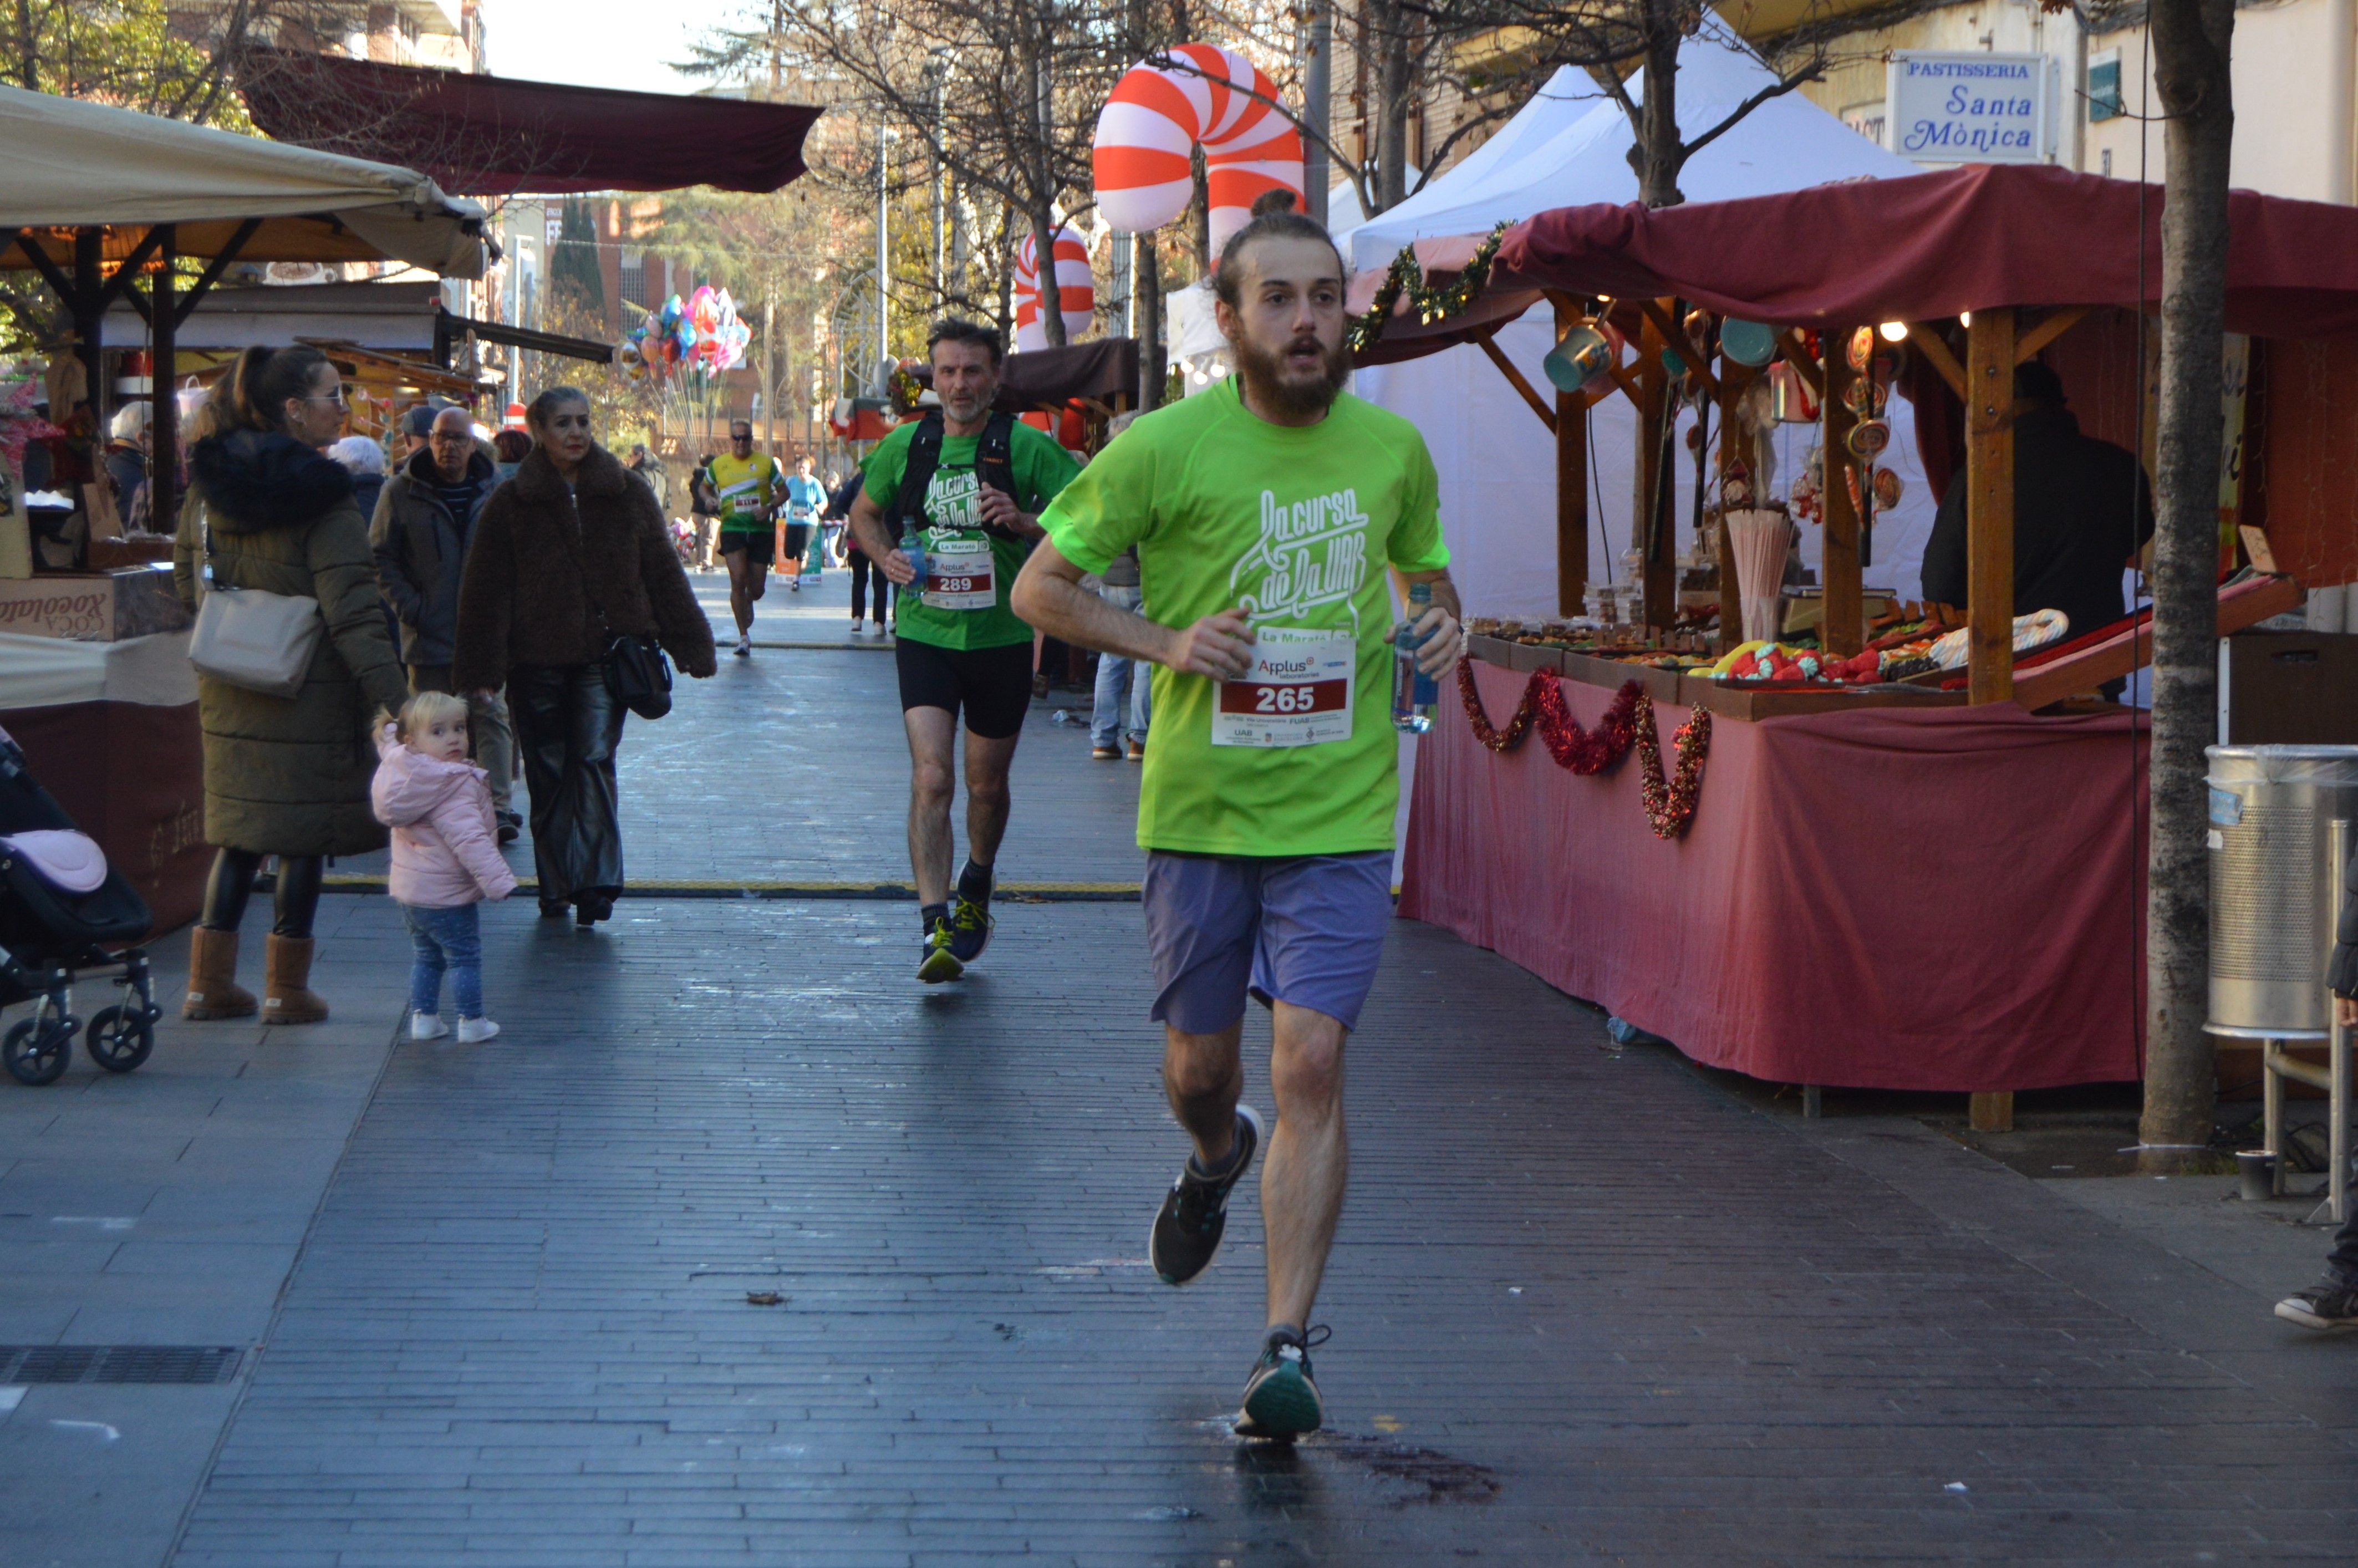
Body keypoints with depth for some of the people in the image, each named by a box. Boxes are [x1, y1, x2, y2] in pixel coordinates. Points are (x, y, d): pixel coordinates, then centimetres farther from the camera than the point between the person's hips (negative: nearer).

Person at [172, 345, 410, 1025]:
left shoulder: (207, 486, 5)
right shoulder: (321, 497, -15)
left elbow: (187, 582, 15)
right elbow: (353, 612, -19)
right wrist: (391, 701, -20)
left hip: (229, 694, 6)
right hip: (309, 693, -6)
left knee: (238, 833, 15)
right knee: (305, 836, 4)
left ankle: (210, 981, 15)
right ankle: (287, 987, 8)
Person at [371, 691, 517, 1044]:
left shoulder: (402, 772, 0)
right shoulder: (454, 787, -25)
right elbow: (468, 838, -31)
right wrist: (498, 880, -31)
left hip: (408, 889, 8)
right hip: (445, 895, -8)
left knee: (425, 955, 22)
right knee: (465, 957, 6)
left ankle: (423, 1016, 25)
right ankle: (472, 1022, 12)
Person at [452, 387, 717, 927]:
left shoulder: (628, 496, 5)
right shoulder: (510, 504, 1)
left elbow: (664, 578, 10)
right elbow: (486, 593, 1)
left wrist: (691, 646, 9)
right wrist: (482, 667, -6)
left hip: (606, 655, 0)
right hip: (537, 658, 0)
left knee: (595, 760, -13)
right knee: (548, 772, 5)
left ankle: (596, 879, -17)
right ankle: (557, 884, 14)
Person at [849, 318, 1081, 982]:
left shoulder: (1028, 447, -6)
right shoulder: (905, 445, 2)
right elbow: (865, 512, 18)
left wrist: (1025, 522, -23)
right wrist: (887, 556, -2)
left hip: (1002, 637, 0)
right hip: (925, 635, 0)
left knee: (987, 784, 15)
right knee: (931, 777, -17)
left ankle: (975, 893, 42)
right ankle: (936, 926, -20)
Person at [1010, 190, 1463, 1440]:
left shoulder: (1393, 447, 2)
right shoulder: (1165, 449, -8)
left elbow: (1424, 567, 22)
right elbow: (1040, 587, -1)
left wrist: (1444, 625, -2)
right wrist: (1166, 642, -15)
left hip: (1339, 818, 0)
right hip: (1199, 813, 0)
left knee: (1311, 1063, -12)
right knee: (1199, 1065, 14)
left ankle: (1288, 1349, -8)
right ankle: (1215, 1162, 52)